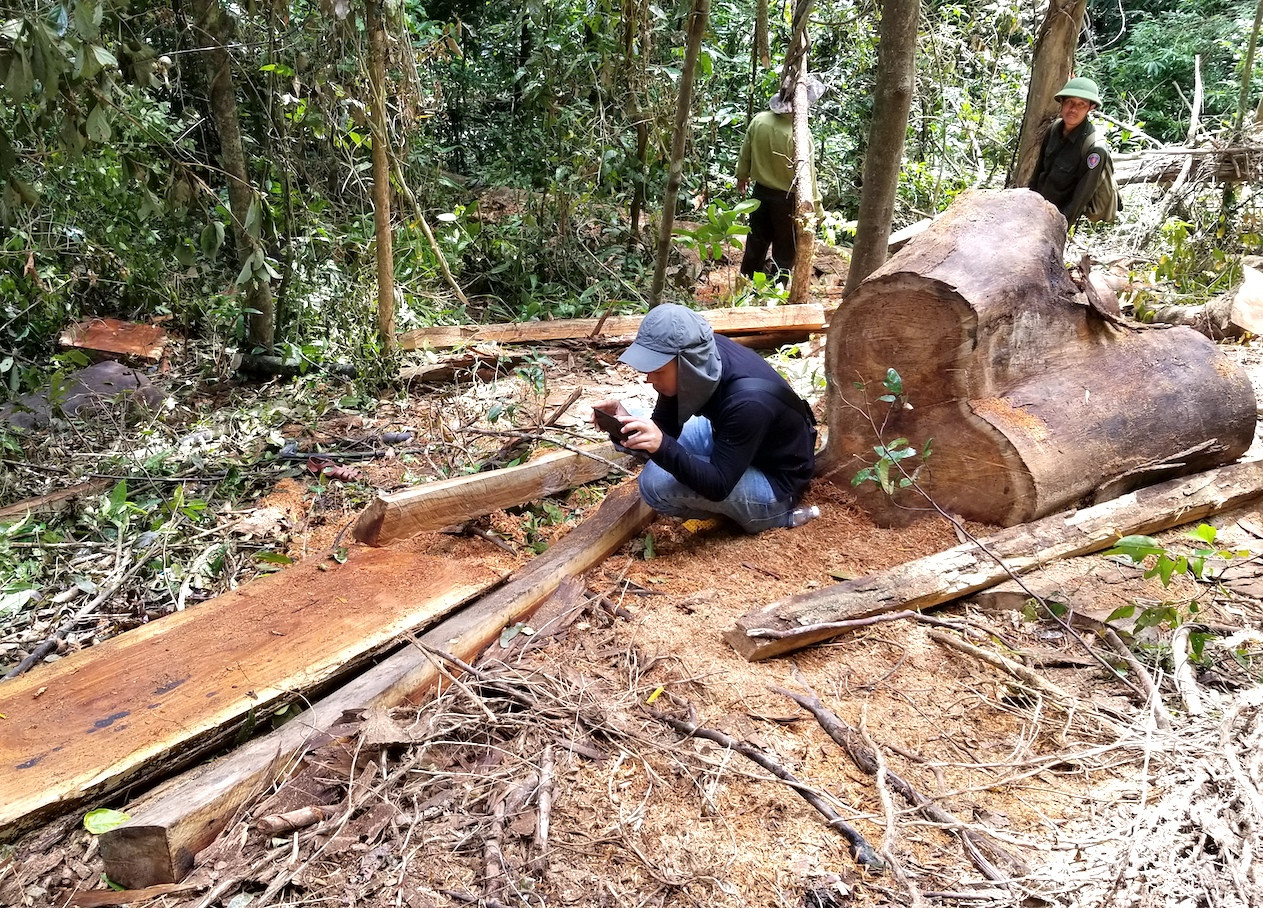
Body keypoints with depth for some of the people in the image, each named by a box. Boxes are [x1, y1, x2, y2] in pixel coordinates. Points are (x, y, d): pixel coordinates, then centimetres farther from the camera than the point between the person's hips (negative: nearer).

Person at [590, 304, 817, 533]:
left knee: (656, 483, -24)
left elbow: (719, 486, -33)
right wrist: (627, 422, -27)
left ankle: (772, 511, -4)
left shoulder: (747, 401, -38)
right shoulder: (700, 357, -16)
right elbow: (665, 427, -6)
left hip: (773, 480, -8)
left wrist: (663, 447, -48)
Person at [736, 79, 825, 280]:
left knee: (756, 244, 20)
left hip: (761, 192, 6)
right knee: (784, 251, 11)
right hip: (787, 198, -6)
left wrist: (742, 177, 23)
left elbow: (745, 154, 5)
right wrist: (816, 207, -11)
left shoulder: (759, 120, -9)